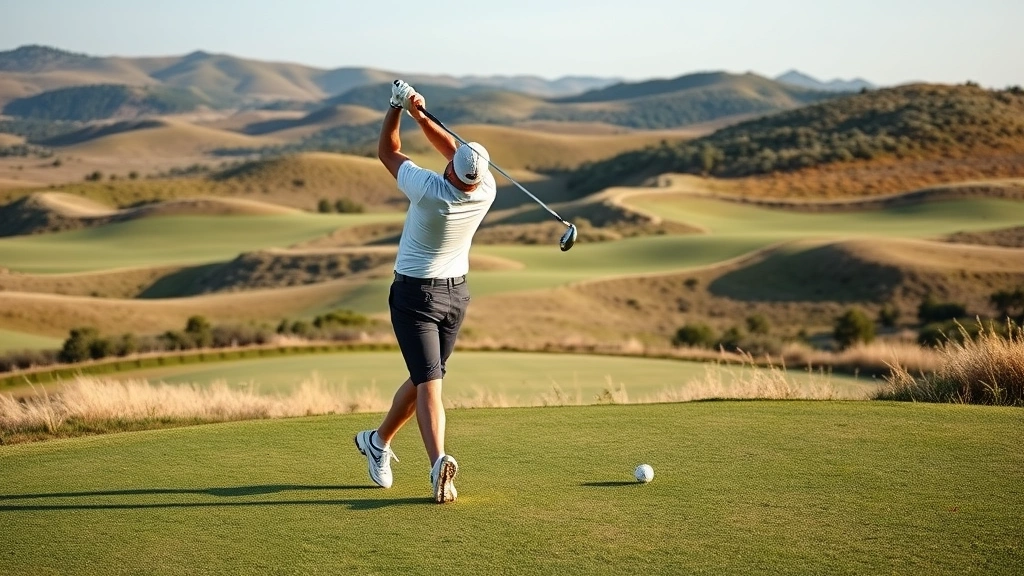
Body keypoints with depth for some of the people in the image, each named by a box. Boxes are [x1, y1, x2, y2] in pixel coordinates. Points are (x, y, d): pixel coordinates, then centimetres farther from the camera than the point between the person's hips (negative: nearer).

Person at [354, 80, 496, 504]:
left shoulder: (429, 191, -23)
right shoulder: (486, 192, -12)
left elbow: (387, 152, -7)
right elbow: (452, 148, 5)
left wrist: (399, 105, 1)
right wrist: (420, 115, -3)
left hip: (415, 295, -4)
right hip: (456, 293, 4)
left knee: (427, 380, -11)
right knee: (427, 378, 16)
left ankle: (439, 463, -21)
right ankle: (381, 441, 26)